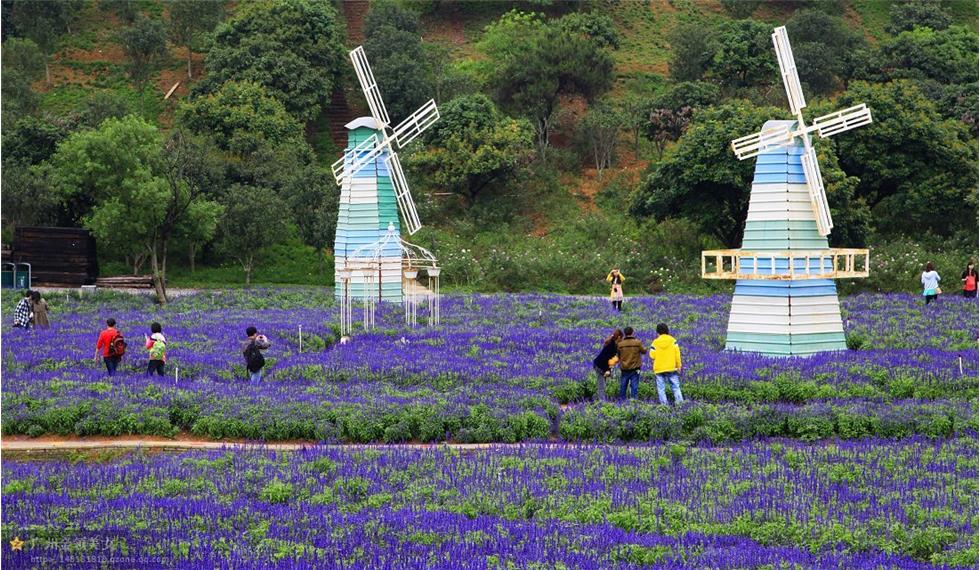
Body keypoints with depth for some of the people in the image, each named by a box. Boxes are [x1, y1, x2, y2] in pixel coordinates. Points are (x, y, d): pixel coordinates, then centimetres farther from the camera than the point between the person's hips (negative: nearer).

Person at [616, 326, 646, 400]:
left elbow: (618, 355, 6)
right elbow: (644, 351, 4)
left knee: (623, 386, 12)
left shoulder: (620, 344, -5)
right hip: (635, 369, -1)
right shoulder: (637, 343, -9)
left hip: (624, 369, 1)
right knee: (634, 386, 1)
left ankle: (622, 400, 17)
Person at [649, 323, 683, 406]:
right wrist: (678, 366, 7)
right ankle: (679, 401, -7)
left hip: (659, 369, -1)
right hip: (671, 368, 1)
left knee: (661, 388, 4)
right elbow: (677, 355, -1)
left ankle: (664, 404, -1)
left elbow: (652, 356, -4)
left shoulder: (655, 342, -4)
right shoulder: (673, 341, -2)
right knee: (675, 386, 6)